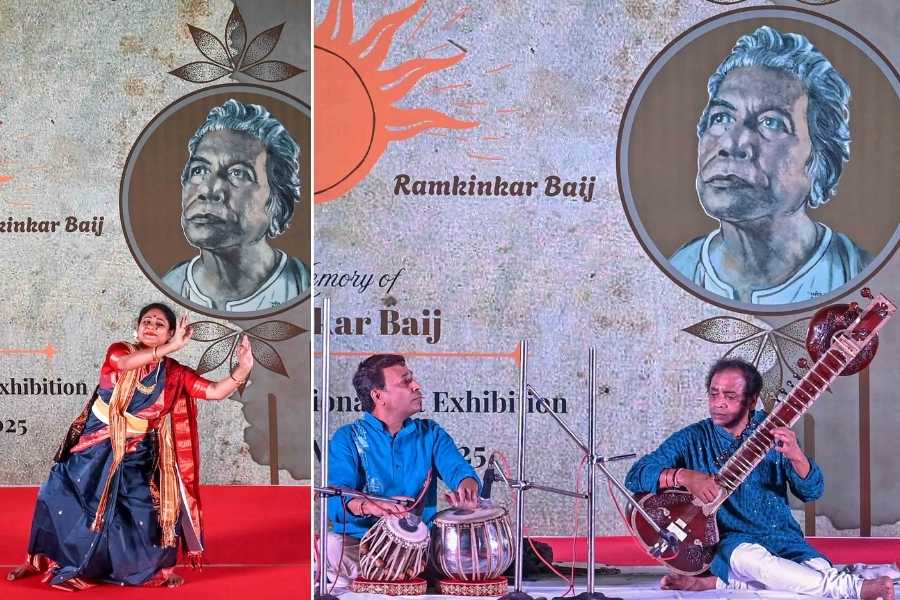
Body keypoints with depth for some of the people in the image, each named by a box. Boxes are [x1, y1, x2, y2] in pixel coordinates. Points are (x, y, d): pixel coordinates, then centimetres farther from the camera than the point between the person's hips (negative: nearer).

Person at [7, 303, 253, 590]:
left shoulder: (175, 374, -5)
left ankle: (157, 568, 23)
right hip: (95, 446, 0)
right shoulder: (119, 351, -9)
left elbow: (215, 391, -12)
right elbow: (123, 363, -33)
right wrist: (170, 347, -39)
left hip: (137, 455, 0)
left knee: (148, 509, -3)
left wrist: (243, 369, -29)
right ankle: (40, 560, 25)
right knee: (57, 496, 3)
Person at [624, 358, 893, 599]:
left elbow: (812, 492, -2)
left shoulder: (770, 431, 4)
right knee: (750, 556, -38)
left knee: (820, 570, -30)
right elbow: (635, 475, -7)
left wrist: (796, 456, -24)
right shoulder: (692, 439, 1)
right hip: (725, 541, -2)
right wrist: (683, 476, -26)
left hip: (782, 538, 2)